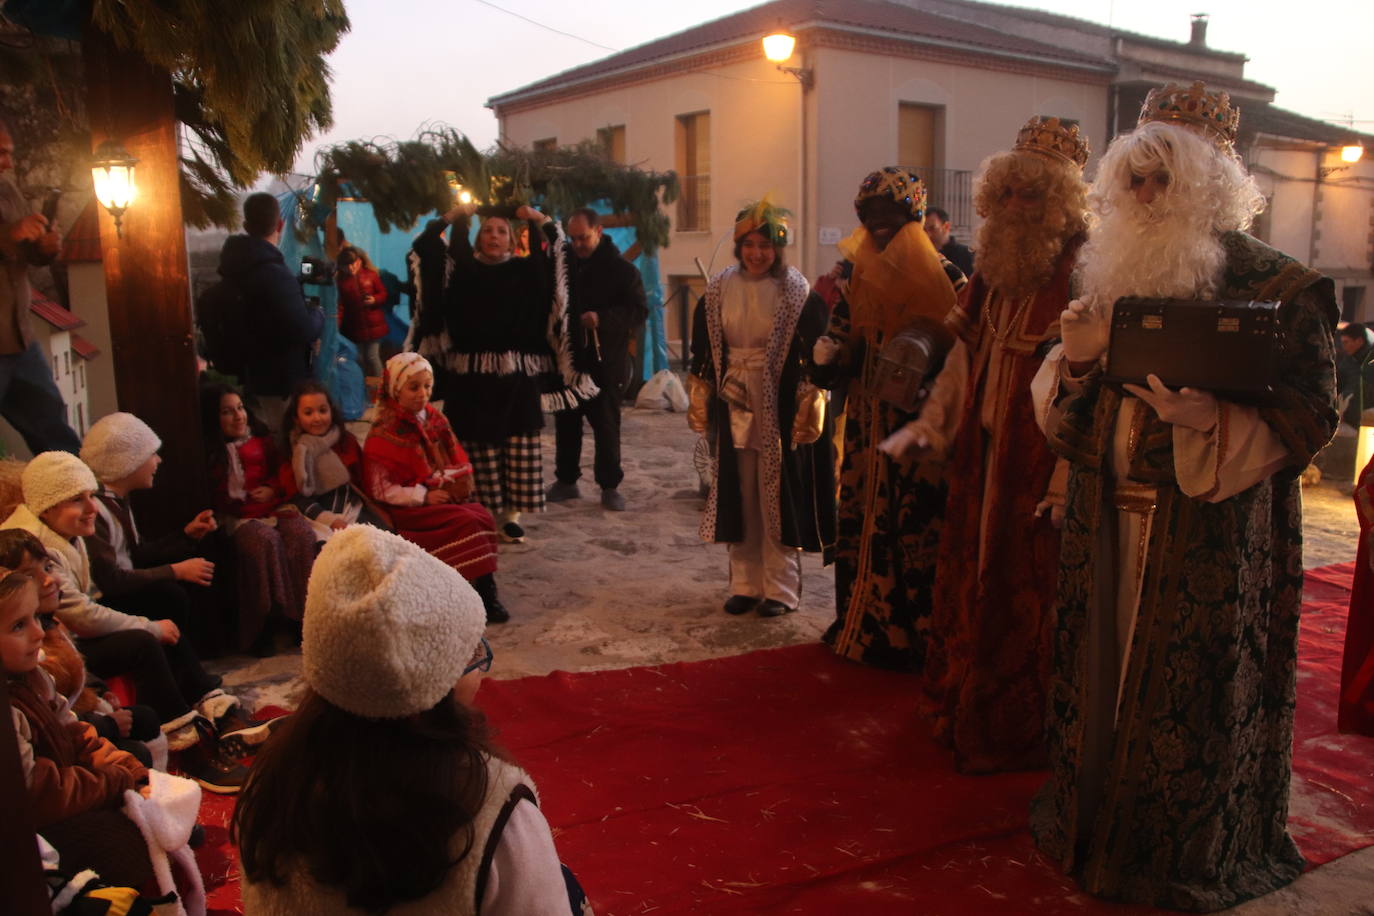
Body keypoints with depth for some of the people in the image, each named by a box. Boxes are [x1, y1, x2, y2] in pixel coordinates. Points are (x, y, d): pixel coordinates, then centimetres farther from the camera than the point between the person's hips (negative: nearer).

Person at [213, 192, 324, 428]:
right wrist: (318, 315, -7)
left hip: (251, 374, 9)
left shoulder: (237, 264, 6)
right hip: (281, 381, -9)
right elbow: (303, 329, -28)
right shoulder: (274, 273, -24)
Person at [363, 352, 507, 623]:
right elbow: (380, 489, -10)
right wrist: (424, 496, -17)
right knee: (466, 522, -28)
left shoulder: (434, 419, 11)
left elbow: (458, 462, 16)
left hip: (444, 496, 6)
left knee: (484, 517, -23)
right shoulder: (384, 433, -6)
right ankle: (484, 594, -22)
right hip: (408, 509, -6)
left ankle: (486, 588, -23)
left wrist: (459, 484, -6)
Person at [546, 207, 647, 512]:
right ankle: (566, 480, 23)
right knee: (566, 423, 11)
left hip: (604, 362, -4)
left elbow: (638, 311, -11)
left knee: (606, 425, 1)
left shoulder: (622, 270, -4)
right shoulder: (566, 265, 9)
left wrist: (602, 318, -24)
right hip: (567, 359, 4)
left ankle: (609, 486, 10)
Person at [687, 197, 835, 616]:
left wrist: (807, 410, -12)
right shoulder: (719, 289, 3)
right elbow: (702, 350, 7)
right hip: (734, 406, 4)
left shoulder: (797, 293, -7)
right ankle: (744, 584, 22)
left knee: (778, 498, 3)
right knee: (737, 498, 10)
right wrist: (700, 402, 5)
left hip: (780, 409, -4)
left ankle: (780, 589, 14)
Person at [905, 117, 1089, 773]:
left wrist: (1066, 479, -26)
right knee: (971, 574, 17)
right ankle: (963, 709, 36)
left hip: (1037, 457, -7)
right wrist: (933, 424, 8)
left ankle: (1014, 732, 22)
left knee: (1022, 591, 4)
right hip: (981, 448, 7)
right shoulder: (996, 265, 10)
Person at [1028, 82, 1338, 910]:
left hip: (1216, 532, -5)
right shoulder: (1111, 279, 10)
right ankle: (1093, 822, 32)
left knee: (1192, 693, 3)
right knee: (1104, 671, 12)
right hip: (1109, 523, 5)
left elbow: (1306, 420, -9)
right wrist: (1074, 365, -8)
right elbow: (1066, 415, 14)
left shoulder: (1281, 290, -6)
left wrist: (1208, 420, -26)